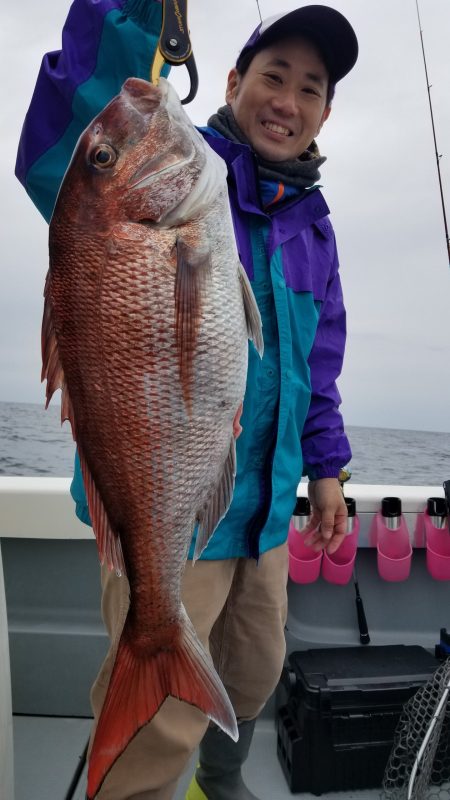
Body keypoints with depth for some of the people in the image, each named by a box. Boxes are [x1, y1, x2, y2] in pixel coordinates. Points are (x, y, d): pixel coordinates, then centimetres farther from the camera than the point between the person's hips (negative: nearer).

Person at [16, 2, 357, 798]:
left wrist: (325, 467, 14)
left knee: (255, 670, 25)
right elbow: (62, 160, -32)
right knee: (165, 720, 5)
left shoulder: (312, 227, 10)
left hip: (263, 505, 7)